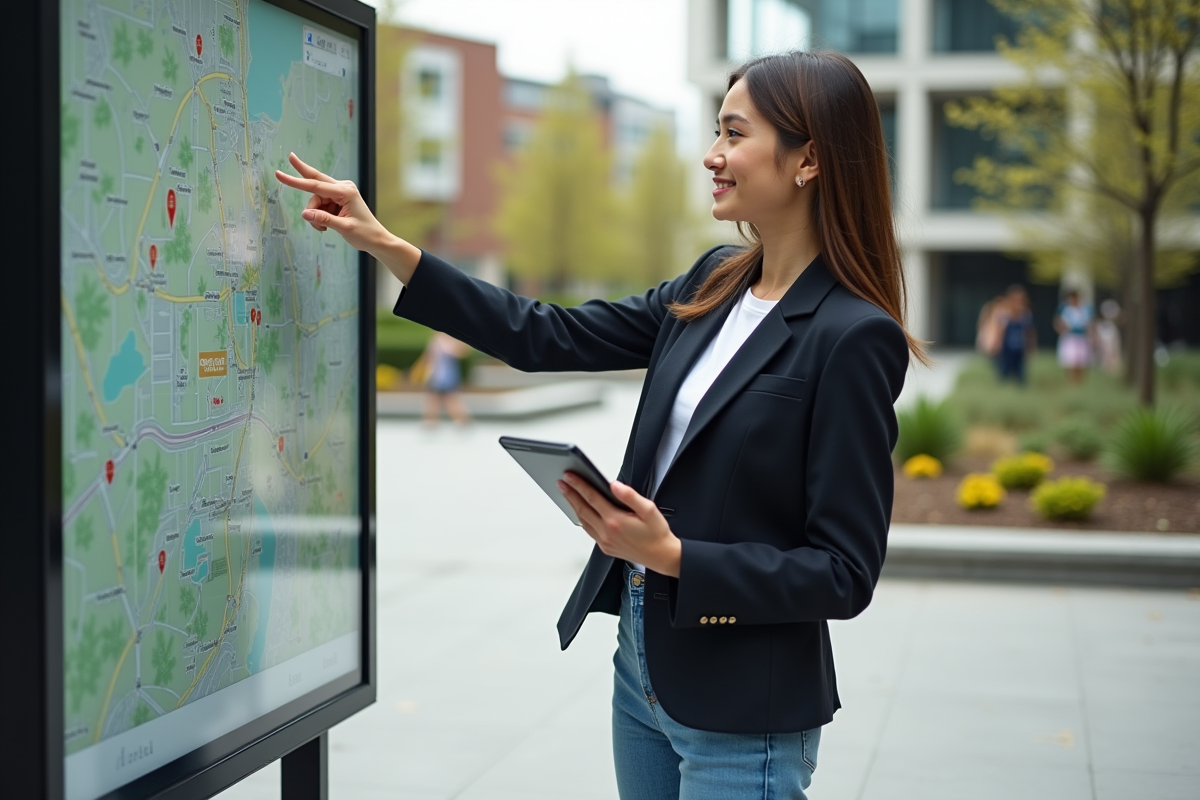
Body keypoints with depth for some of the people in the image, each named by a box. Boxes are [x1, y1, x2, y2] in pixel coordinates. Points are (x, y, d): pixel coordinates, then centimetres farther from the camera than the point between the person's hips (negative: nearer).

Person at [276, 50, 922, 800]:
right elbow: (550, 338, 7)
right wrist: (386, 246, 5)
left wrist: (672, 556, -26)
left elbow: (844, 575, -18)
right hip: (643, 669, 7)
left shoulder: (855, 338, -19)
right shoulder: (713, 286, 4)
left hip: (741, 716, -7)